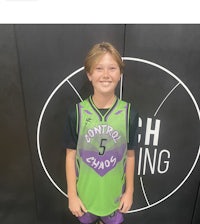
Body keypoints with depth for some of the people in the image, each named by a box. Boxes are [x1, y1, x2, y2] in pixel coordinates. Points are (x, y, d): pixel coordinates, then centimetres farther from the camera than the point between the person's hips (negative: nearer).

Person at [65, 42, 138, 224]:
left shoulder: (129, 113, -13)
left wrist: (129, 191, 3)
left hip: (115, 193, 0)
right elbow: (71, 156, -7)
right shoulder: (77, 113, -15)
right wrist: (72, 194, -3)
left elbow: (130, 156, -4)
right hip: (84, 193, 0)